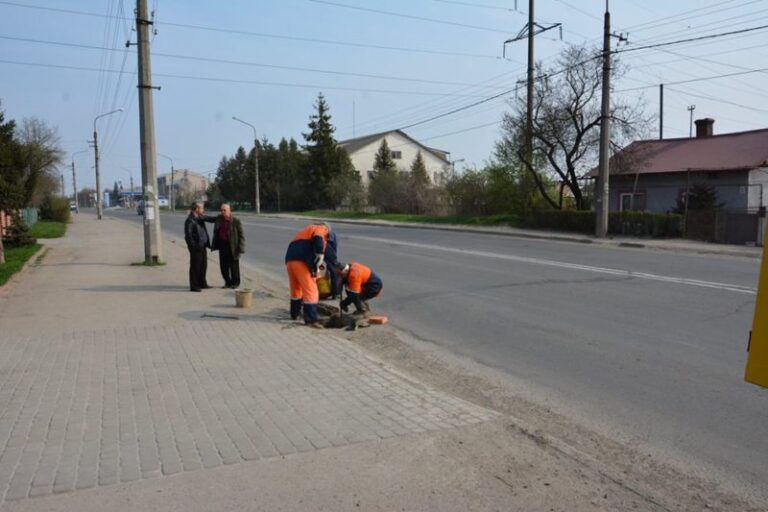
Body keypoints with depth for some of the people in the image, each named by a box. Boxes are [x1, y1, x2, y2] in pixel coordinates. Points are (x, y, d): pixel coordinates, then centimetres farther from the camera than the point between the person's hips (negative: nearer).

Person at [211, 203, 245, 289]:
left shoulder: (236, 221, -10)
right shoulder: (218, 219, 5)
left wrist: (240, 248, -15)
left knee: (234, 265, 4)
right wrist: (214, 245, 9)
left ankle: (235, 282, 19)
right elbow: (215, 233, 13)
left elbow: (241, 236, -9)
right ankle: (227, 282, 21)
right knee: (223, 265, 7)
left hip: (232, 246, -5)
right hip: (222, 245, 5)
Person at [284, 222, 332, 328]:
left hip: (290, 259, 8)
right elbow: (317, 239, -14)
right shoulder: (320, 229, 10)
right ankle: (311, 320, -9)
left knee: (295, 289, 24)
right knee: (311, 291, -6)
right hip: (301, 261, -8)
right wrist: (320, 255, -12)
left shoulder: (305, 230, 37)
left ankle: (294, 314, 38)